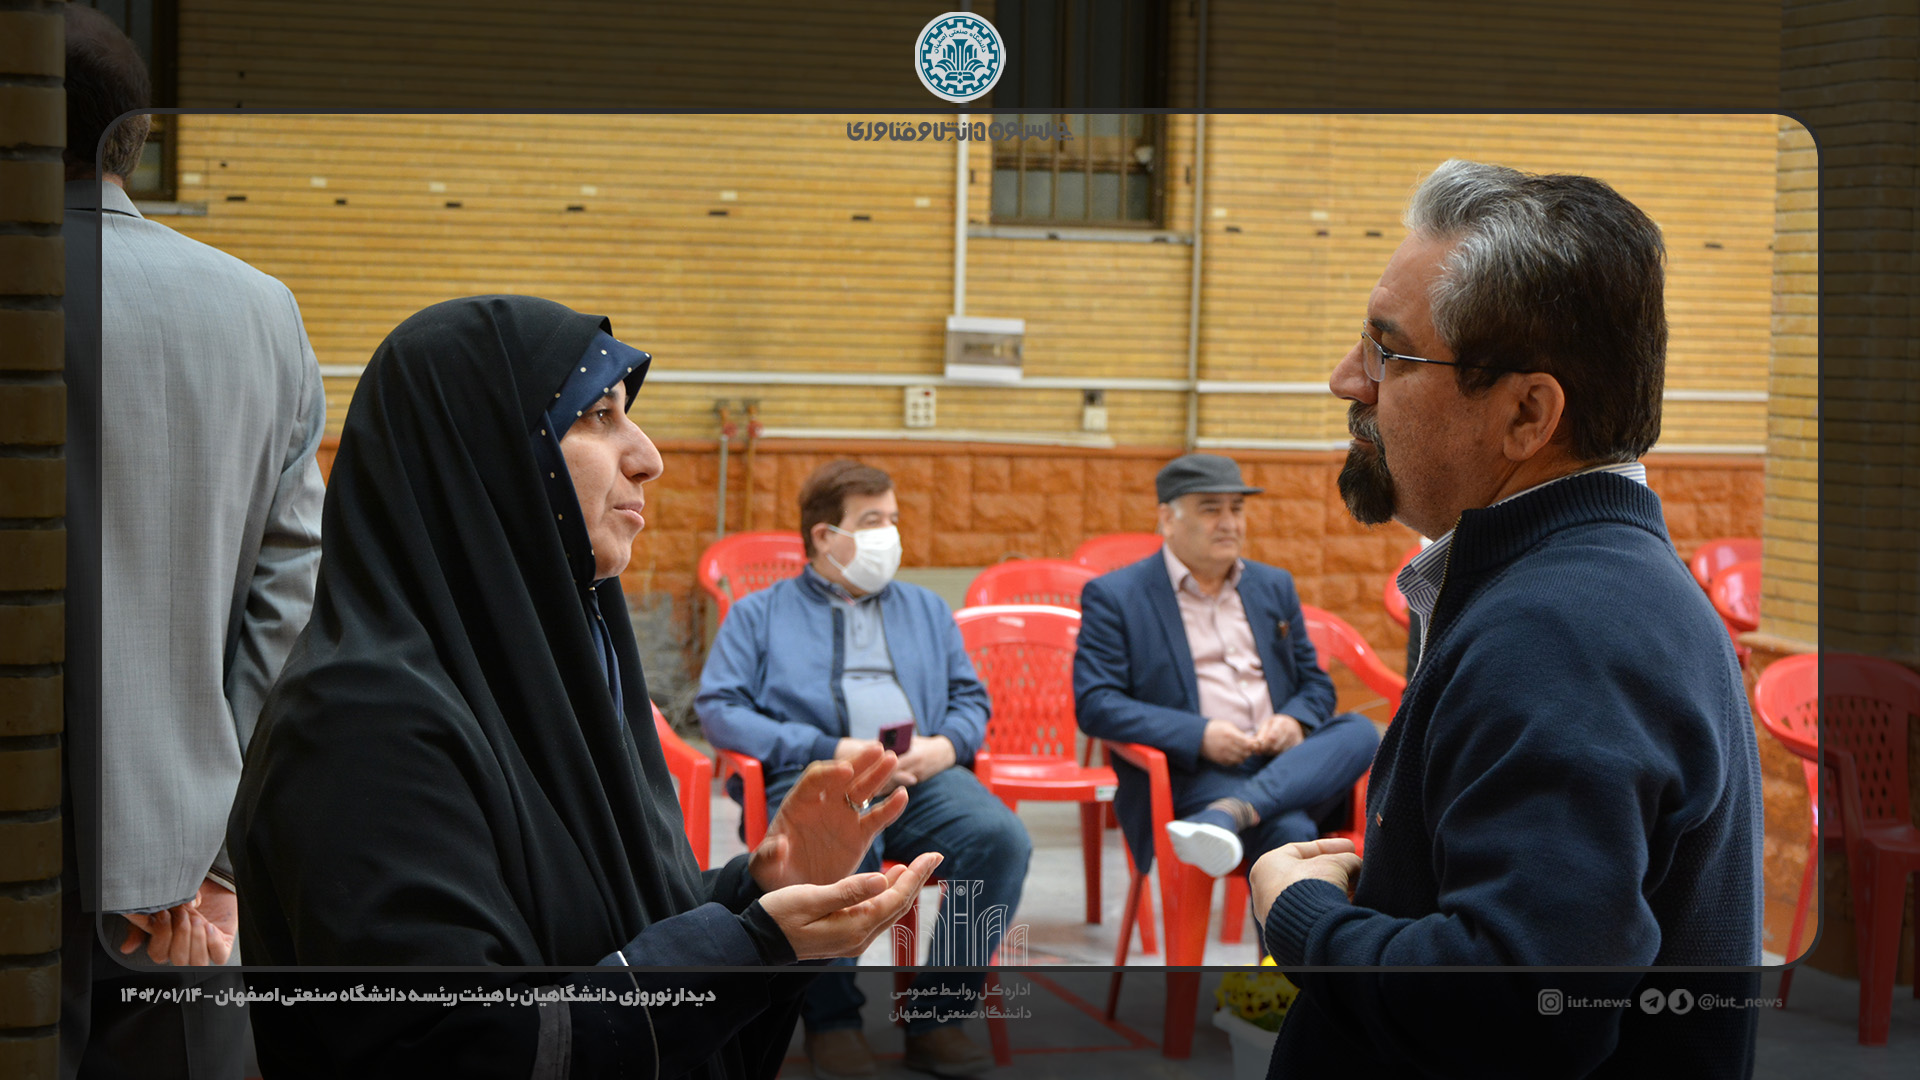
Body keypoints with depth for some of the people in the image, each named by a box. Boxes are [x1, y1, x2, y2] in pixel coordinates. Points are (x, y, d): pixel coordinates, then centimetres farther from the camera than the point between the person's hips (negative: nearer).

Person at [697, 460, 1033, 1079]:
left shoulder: (925, 609, 30)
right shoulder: (759, 613, 18)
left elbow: (971, 698, 23)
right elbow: (719, 709, 4)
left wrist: (946, 745, -2)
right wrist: (830, 751, -9)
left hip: (923, 777, 4)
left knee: (1001, 836, -30)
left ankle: (937, 1017, -20)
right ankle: (831, 1017, -21)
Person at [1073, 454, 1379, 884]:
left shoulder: (1274, 586, 22)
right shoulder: (1113, 596, 5)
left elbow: (1316, 686, 25)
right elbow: (1094, 704, -5)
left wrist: (1294, 721, -2)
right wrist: (1199, 735, -16)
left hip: (1284, 766, 6)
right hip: (1191, 777, -6)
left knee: (1360, 731, -28)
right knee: (1289, 831, -36)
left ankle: (1230, 813, -44)